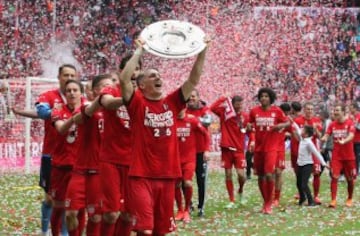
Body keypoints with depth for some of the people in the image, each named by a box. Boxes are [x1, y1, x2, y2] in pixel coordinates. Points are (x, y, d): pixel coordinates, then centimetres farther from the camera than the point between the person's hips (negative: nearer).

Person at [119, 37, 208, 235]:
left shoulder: (172, 102, 9)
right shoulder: (137, 103, -2)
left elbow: (194, 79, 4)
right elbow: (124, 79, -17)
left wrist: (202, 52, -5)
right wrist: (139, 51, -16)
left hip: (168, 175, 5)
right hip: (142, 176, -4)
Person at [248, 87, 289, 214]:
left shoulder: (277, 111, -2)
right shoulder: (254, 111, 2)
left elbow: (287, 123, 6)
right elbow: (249, 125, 12)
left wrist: (280, 125, -15)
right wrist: (249, 126, -10)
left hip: (271, 148, -3)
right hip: (258, 147, 3)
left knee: (269, 174, -15)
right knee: (260, 176, 9)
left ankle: (268, 204, -4)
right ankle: (265, 201, 26)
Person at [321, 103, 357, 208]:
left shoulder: (349, 123, -8)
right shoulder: (332, 124, 4)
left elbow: (351, 136, -22)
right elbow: (326, 135, -1)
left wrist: (344, 141, -43)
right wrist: (323, 138, -26)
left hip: (349, 156, -2)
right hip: (336, 156, 2)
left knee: (350, 179, 8)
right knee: (334, 177, -11)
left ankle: (349, 199, 27)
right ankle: (333, 200, -13)